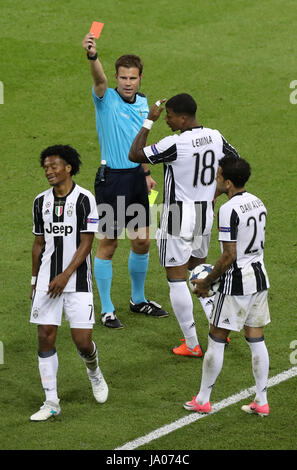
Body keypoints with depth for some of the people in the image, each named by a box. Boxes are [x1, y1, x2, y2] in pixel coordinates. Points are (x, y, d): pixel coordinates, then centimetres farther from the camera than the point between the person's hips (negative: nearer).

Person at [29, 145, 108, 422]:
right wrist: (34, 280, 15)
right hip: (47, 281, 4)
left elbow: (86, 243, -9)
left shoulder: (85, 199, -7)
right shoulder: (41, 201, 8)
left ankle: (94, 372, 29)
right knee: (45, 337, -2)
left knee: (82, 339, -7)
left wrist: (65, 275, -16)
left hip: (77, 281, -4)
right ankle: (51, 402, 5)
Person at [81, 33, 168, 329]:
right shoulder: (106, 99, -11)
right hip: (112, 179, -6)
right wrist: (92, 56, -54)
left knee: (142, 241, 13)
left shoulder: (142, 103, 9)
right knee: (108, 244, 1)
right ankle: (107, 310, 11)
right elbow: (100, 79, -34)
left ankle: (138, 300, 32)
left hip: (136, 177, 6)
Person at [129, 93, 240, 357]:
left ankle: (192, 344, 5)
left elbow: (135, 155, -14)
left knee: (177, 279, 3)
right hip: (205, 214, 7)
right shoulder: (215, 137, 0)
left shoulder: (175, 144, -21)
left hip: (178, 218, -7)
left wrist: (149, 121, -8)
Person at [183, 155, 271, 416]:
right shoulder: (258, 203, 7)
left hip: (236, 281, -8)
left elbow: (229, 256, -20)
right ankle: (261, 402, 15)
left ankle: (203, 400, 13)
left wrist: (206, 282, -9)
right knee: (256, 340, 12)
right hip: (260, 276, 8)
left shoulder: (229, 210, -20)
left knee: (216, 339, 4)